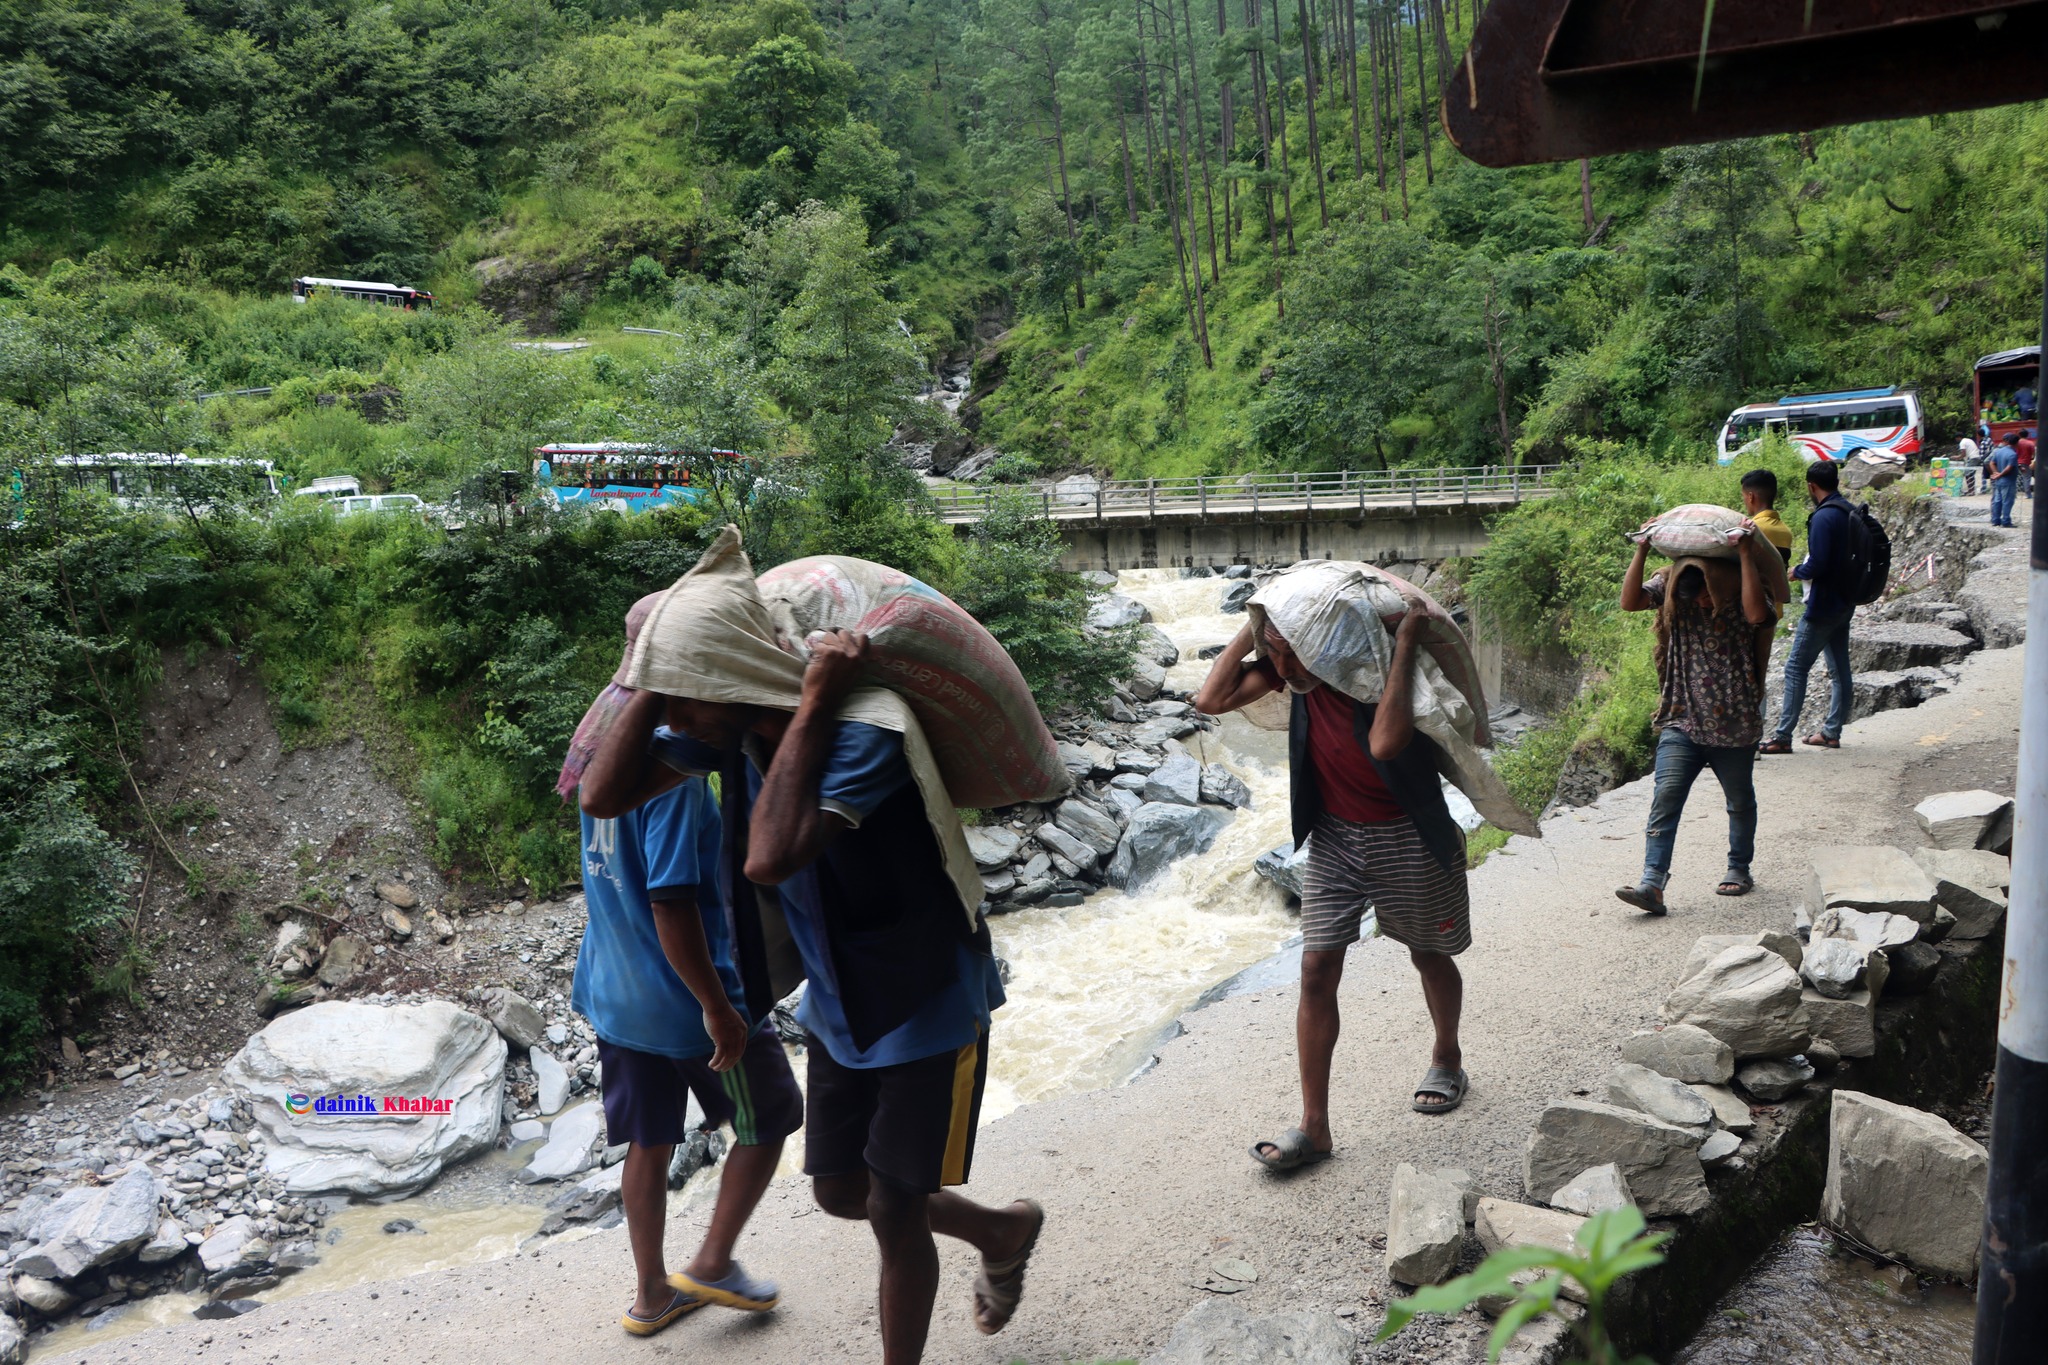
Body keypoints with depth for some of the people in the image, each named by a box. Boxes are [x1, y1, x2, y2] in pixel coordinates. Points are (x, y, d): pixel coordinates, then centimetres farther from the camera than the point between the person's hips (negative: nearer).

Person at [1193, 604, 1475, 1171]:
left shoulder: (1383, 666, -25)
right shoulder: (1295, 668, -9)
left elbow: (1384, 744, -43)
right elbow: (1211, 699, -16)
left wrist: (1405, 645, -39)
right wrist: (1257, 624, -18)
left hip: (1408, 837, -4)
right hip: (1333, 835, 4)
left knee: (1429, 955, 17)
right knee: (1316, 970, -4)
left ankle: (1447, 1059, 47)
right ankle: (1314, 1128, 2)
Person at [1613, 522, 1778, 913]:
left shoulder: (1742, 591, -9)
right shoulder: (1670, 587, -1)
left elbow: (1757, 614, -30)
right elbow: (1630, 601, -14)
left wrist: (1745, 554, -28)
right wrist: (1642, 550, -18)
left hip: (1734, 723, -1)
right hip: (1681, 720, 1)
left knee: (1740, 802, 16)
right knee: (1666, 797, -12)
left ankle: (1739, 869, 38)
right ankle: (1652, 884, -17)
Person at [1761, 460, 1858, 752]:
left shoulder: (1823, 517, -19)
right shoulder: (1849, 511, 9)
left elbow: (1817, 565, -24)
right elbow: (1849, 557, 16)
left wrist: (1797, 571, -5)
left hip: (1823, 605, -9)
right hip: (1845, 602, 9)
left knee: (1796, 667, -5)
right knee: (1839, 669, 13)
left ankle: (1783, 736, -5)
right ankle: (1832, 731, 21)